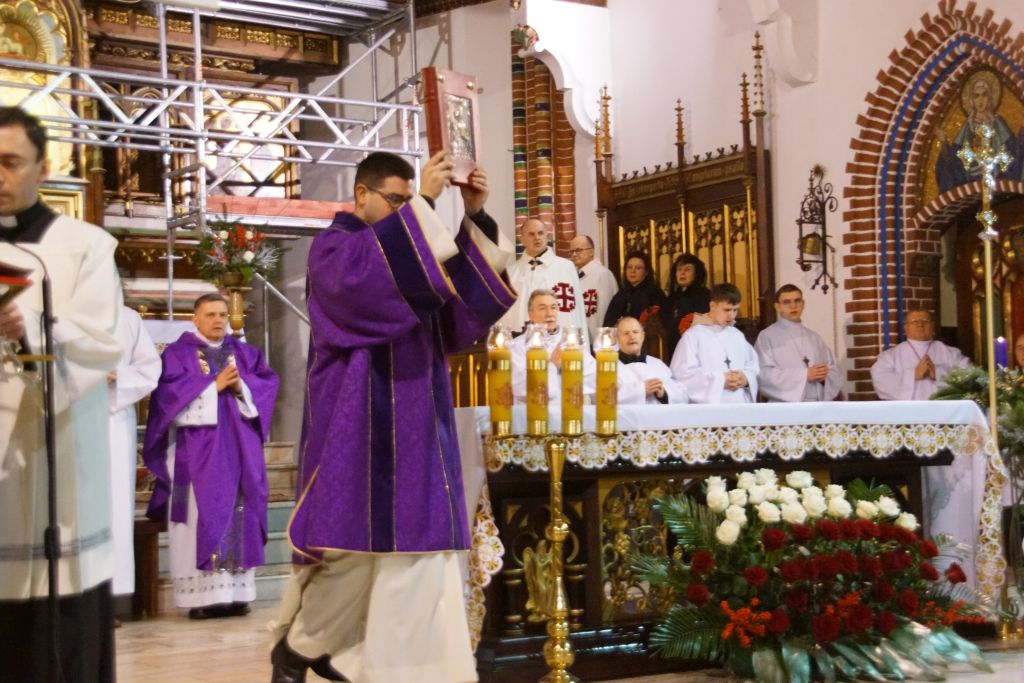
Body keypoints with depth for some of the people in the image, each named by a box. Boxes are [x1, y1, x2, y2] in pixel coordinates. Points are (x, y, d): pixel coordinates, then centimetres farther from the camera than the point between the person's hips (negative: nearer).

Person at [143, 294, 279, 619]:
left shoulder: (244, 352, 17)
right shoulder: (178, 353, 4)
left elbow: (268, 383, 6)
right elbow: (171, 391, -11)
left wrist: (242, 387, -13)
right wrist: (214, 386, -15)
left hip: (239, 448, 4)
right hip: (197, 451, -4)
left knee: (239, 515, 1)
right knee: (203, 515, -8)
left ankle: (236, 592, 3)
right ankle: (203, 595, -9)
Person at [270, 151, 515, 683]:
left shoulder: (410, 245, 18)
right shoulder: (333, 247, -2)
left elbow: (466, 301, 5)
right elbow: (367, 278, -26)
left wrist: (474, 216, -6)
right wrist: (422, 203, -24)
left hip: (412, 423, 7)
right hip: (359, 423, -7)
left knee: (414, 541, 2)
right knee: (354, 541, -4)